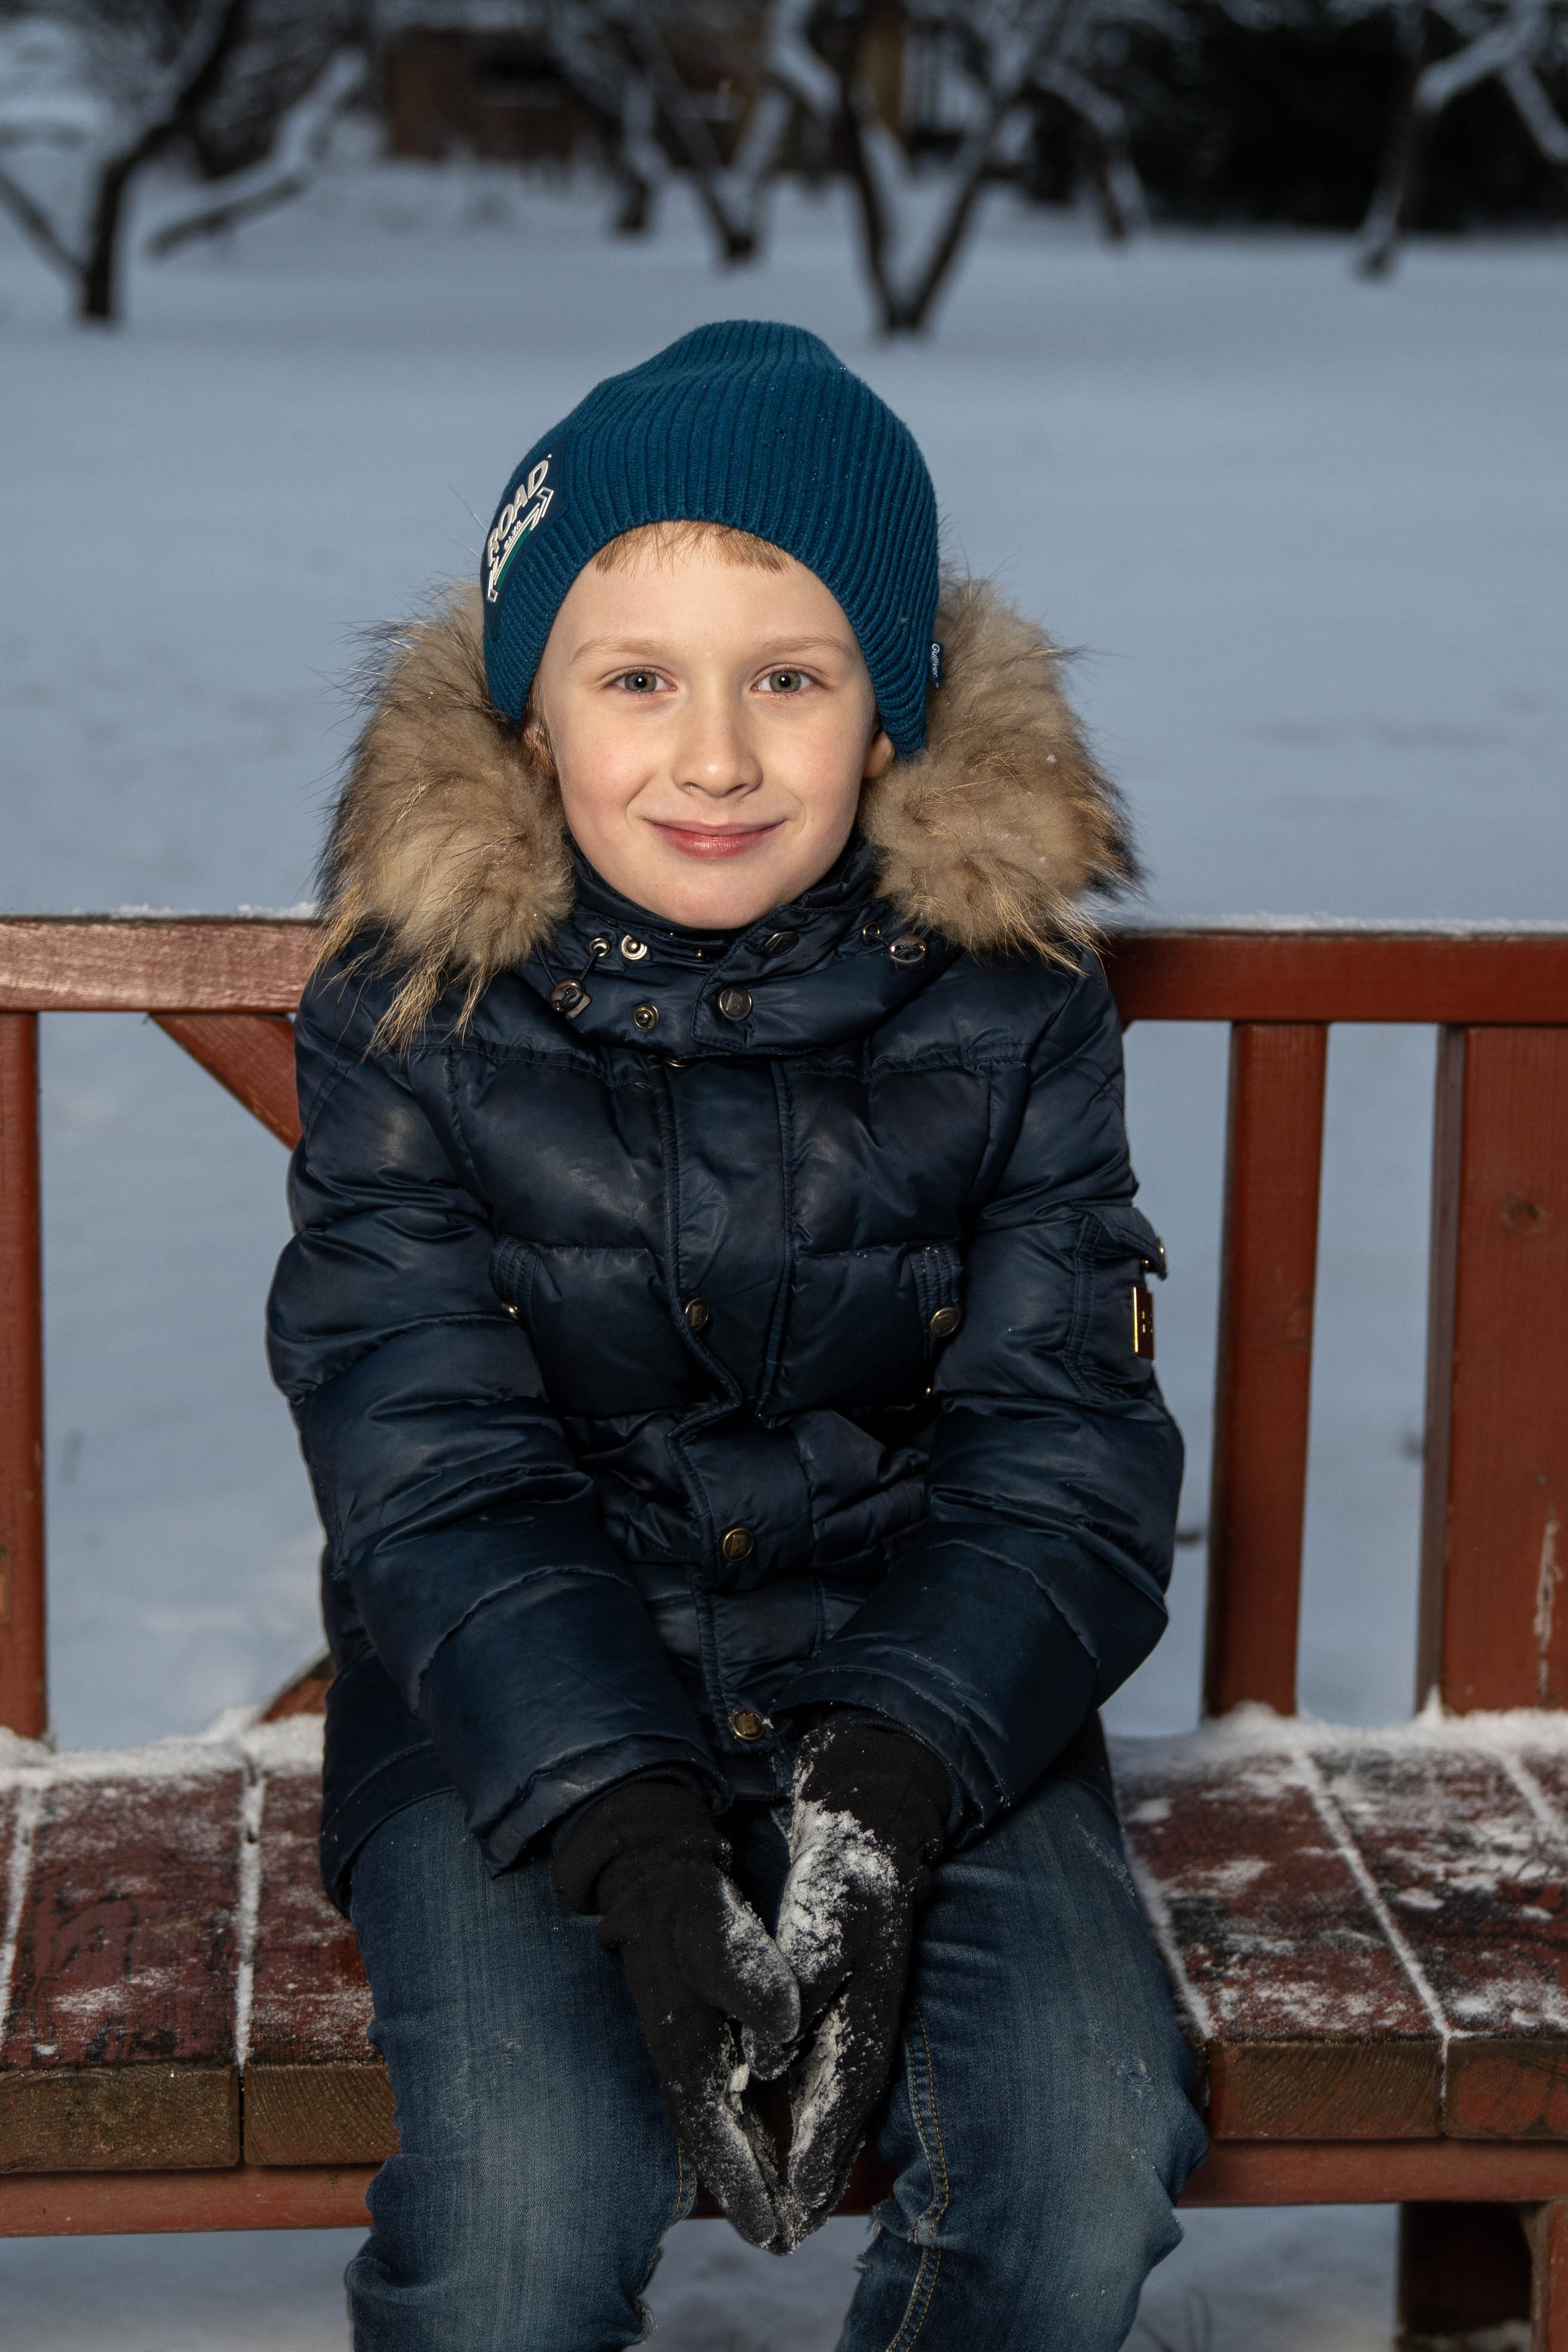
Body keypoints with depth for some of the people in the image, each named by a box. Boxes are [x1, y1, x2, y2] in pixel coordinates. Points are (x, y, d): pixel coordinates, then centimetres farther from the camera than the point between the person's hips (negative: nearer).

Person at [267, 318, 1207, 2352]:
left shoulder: (1015, 1016, -5)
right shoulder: (410, 1018, -7)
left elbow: (1064, 1457, -7)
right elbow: (437, 1480, -12)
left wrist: (882, 1798, -25)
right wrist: (635, 1846, -27)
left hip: (920, 1673, 1)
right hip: (519, 1701, -1)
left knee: (1089, 2156, -21)